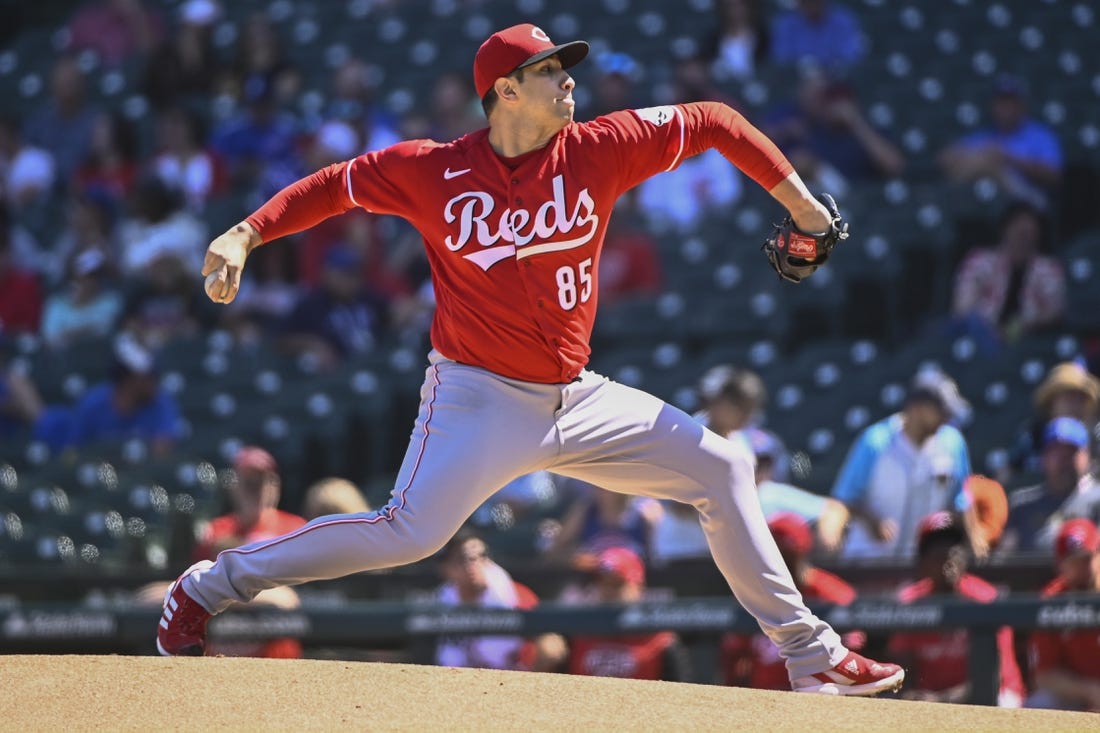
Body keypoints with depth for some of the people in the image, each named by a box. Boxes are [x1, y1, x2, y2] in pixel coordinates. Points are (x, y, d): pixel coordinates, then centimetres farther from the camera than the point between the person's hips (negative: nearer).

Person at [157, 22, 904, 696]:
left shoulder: (598, 151, -4)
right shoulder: (432, 169, -9)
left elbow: (715, 123, 3)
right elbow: (336, 185, 3)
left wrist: (801, 205, 3)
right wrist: (246, 234, -10)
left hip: (578, 399, 5)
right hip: (478, 397, -5)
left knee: (722, 467, 2)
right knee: (407, 532, -23)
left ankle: (810, 652, 11)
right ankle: (207, 587, -7)